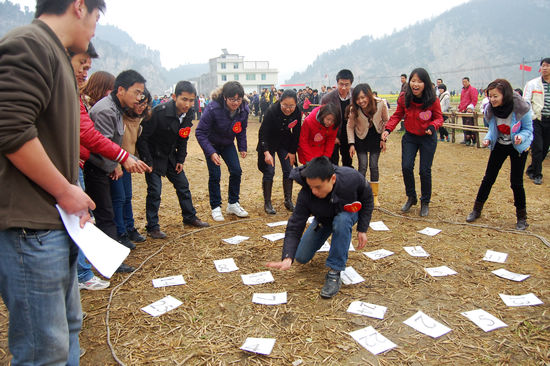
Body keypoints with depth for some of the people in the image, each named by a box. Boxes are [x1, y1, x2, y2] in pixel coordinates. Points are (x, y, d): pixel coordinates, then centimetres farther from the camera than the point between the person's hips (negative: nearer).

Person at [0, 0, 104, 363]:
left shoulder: (55, 54, 19)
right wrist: (65, 191, -14)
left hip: (57, 225, 10)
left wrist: (73, 196, 13)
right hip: (30, 229, -10)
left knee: (68, 327, 21)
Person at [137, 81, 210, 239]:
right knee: (155, 190, -8)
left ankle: (190, 217, 29)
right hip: (153, 156, -6)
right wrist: (147, 162, -21)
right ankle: (152, 228, 6)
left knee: (183, 184, 11)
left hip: (170, 156, 6)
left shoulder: (188, 114, -8)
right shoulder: (159, 112, -28)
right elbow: (142, 137, -22)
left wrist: (180, 160, 3)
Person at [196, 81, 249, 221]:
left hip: (228, 144, 4)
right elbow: (200, 132, -28)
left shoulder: (243, 110, -17)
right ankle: (215, 207, 9)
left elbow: (242, 130, 3)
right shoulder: (213, 108, -32)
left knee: (236, 171, -3)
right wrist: (211, 153, -35)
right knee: (215, 175, -7)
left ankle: (233, 204, 14)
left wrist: (242, 148, -2)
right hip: (211, 144, -4)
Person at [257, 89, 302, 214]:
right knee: (269, 172, -7)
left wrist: (292, 151, -3)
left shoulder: (297, 113, -18)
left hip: (285, 143, 4)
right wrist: (266, 152, -36)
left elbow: (296, 133, -4)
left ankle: (288, 201, 14)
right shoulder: (272, 111, -29)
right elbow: (262, 132, -26)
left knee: (288, 170, 1)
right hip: (269, 143, -4)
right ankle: (267, 203, 3)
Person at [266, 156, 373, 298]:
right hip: (323, 219, 2)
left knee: (341, 221, -39)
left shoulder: (352, 178, -37)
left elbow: (367, 199, -15)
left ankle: (334, 273, -26)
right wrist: (287, 257, -43)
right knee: (301, 257, 1)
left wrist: (362, 230, -17)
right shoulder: (305, 195, -35)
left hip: (349, 212, -2)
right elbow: (294, 227, -29)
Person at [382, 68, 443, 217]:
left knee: (425, 170, 1)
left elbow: (439, 118, -5)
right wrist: (388, 129, -15)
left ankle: (425, 202, 21)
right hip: (410, 137, 2)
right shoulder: (404, 99, -11)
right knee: (406, 167, -6)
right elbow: (397, 115, 0)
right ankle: (411, 197, 19)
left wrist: (432, 126, -26)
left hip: (428, 138, -2)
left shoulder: (433, 100, -16)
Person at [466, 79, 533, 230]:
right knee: (488, 178, 4)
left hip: (518, 147, -3)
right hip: (499, 146, 3)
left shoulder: (522, 108, -24)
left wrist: (521, 136, -31)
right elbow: (492, 129, 2)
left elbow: (528, 129, -10)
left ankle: (521, 217, 15)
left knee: (516, 182, -2)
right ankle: (476, 210, 18)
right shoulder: (490, 110, -14)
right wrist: (488, 139, -18)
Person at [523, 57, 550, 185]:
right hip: (536, 120, -3)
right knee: (537, 148, -7)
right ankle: (537, 175, 6)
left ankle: (531, 170, 25)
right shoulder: (532, 84, 0)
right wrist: (531, 116, -14)